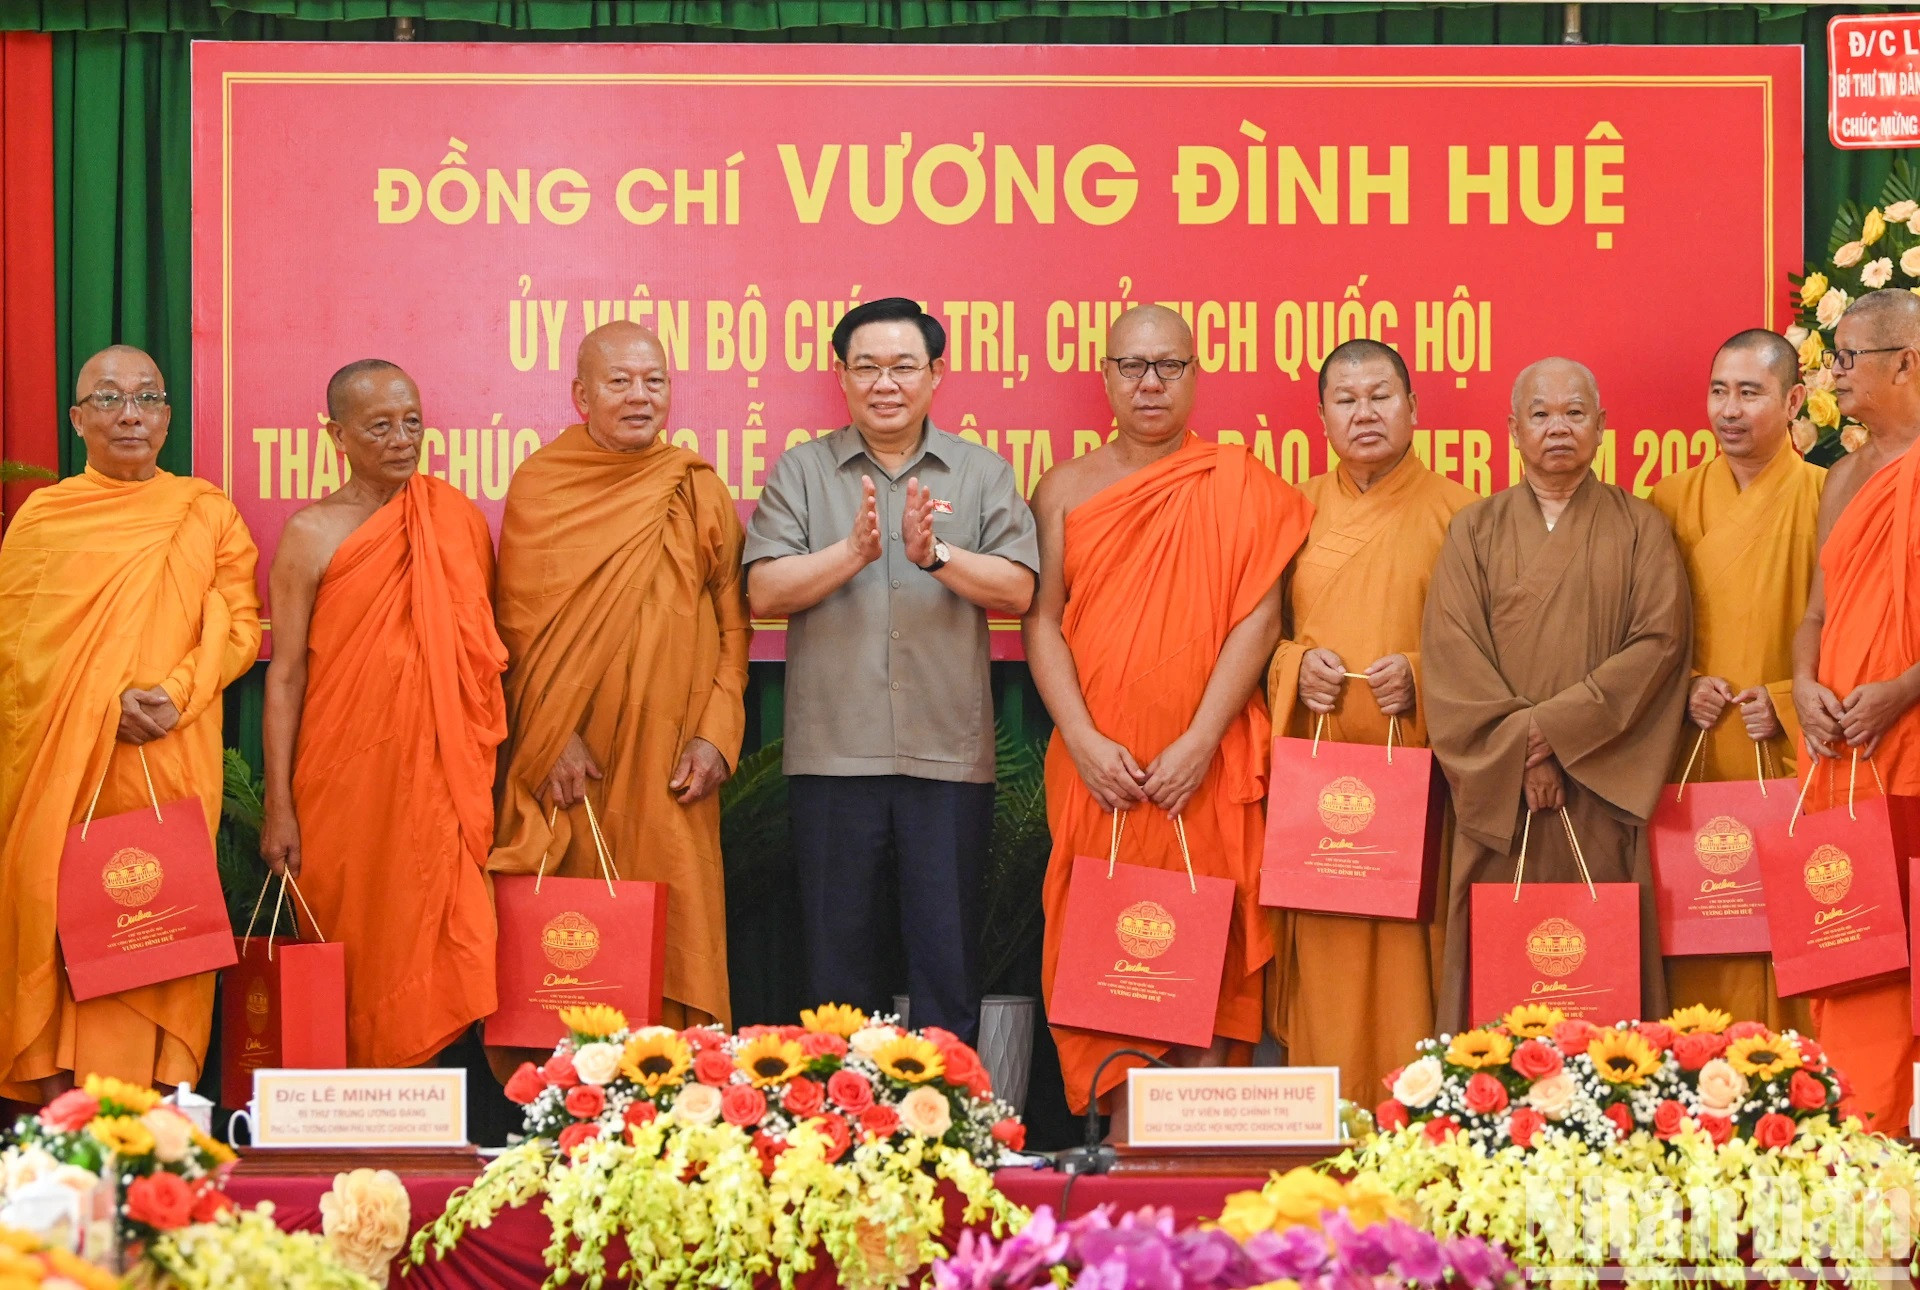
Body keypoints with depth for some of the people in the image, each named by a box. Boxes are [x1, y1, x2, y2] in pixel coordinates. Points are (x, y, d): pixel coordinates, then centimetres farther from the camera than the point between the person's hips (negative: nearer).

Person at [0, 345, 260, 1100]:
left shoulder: (207, 513, 10)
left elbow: (240, 622, 5)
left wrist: (175, 694, -12)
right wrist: (104, 705, -11)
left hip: (172, 759, 0)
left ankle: (161, 1090, 0)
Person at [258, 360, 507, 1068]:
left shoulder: (459, 519, 7)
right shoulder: (312, 534, -1)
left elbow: (485, 655, 12)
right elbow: (285, 674, -2)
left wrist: (488, 779, 8)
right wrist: (278, 808, -7)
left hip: (441, 772, 2)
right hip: (345, 773, -2)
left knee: (434, 946, -2)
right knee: (354, 952, 2)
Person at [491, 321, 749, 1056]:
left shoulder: (700, 492, 7)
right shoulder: (538, 486, 3)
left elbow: (733, 621, 7)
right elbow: (521, 620, 0)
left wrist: (717, 732, -5)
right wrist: (554, 735, -10)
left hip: (668, 761, 1)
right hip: (569, 759, -1)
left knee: (671, 932, -1)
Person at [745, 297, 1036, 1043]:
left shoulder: (983, 474, 8)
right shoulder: (801, 472, 7)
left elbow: (1017, 590, -4)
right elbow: (765, 592, -4)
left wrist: (936, 554, -18)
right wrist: (854, 552, -17)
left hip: (949, 757, 0)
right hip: (833, 756, 0)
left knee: (948, 953, 4)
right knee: (839, 957, 8)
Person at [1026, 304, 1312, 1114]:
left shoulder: (1236, 484, 5)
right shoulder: (1066, 489, 10)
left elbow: (1257, 618, -3)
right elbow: (1041, 621, 4)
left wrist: (1200, 742, -12)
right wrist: (1084, 740, -10)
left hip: (1205, 769, -1)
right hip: (1099, 770, 1)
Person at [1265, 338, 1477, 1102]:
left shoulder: (1457, 513, 5)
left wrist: (1423, 676, -13)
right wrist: (1295, 666, -4)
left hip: (1419, 774, -2)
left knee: (1409, 947, -5)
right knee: (1326, 956, -1)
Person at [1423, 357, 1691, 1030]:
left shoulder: (1639, 527, 8)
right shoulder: (1475, 531, 10)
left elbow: (1661, 639, -5)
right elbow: (1449, 652, -1)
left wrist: (1556, 726, -13)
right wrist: (1519, 748, -13)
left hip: (1604, 791, -1)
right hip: (1500, 793, 1)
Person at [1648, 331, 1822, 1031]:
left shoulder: (1825, 501, 1)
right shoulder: (1673, 501, 10)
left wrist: (1788, 704, -11)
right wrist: (1682, 690, -5)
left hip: (1790, 762, -2)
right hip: (1694, 767, 2)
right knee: (1699, 952, 0)